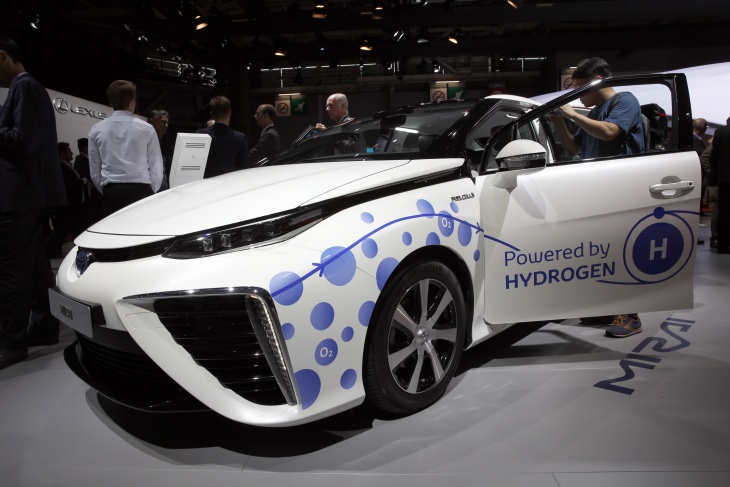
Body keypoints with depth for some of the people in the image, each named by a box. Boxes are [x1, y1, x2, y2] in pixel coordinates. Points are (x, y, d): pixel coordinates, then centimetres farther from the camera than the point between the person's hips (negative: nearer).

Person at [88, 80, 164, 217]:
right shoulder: (146, 128, 0)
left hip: (112, 192, 2)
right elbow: (156, 168, 2)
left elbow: (94, 171, 10)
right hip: (140, 190, -2)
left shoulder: (96, 130, 7)